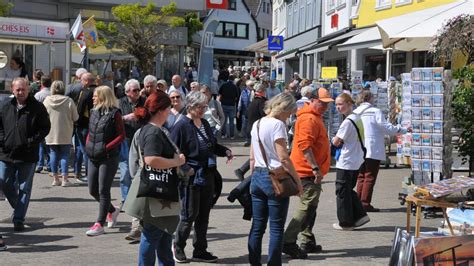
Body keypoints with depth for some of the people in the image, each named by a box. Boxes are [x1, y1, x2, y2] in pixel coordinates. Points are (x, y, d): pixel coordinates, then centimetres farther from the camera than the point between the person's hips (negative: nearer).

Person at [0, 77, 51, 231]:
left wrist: (32, 141, -13)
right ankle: (19, 209, 33)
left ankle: (19, 219, 9)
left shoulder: (37, 107, -5)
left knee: (24, 188, 2)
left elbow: (45, 127, -4)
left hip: (27, 156, -4)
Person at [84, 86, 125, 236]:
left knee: (103, 190, -5)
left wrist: (106, 148, -18)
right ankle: (112, 210, 34)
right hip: (93, 157, 7)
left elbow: (121, 135, -10)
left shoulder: (114, 113, -9)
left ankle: (100, 224, 1)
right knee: (92, 190, 11)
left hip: (108, 158, -7)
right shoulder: (94, 112, 12)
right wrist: (88, 145, 6)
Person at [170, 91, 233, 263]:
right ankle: (178, 247, 20)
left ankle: (200, 251, 22)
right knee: (190, 214, -1)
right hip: (191, 177, -7)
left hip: (207, 176, 7)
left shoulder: (205, 124, 11)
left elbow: (212, 146, 21)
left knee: (204, 215, 12)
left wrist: (225, 151, 4)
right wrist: (185, 168, -21)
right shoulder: (182, 126, -13)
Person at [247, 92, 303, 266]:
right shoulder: (277, 124, -13)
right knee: (276, 228, 0)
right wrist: (297, 180, -11)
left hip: (257, 177, 8)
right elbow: (283, 157, -17)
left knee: (257, 227, 11)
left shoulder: (257, 124, 11)